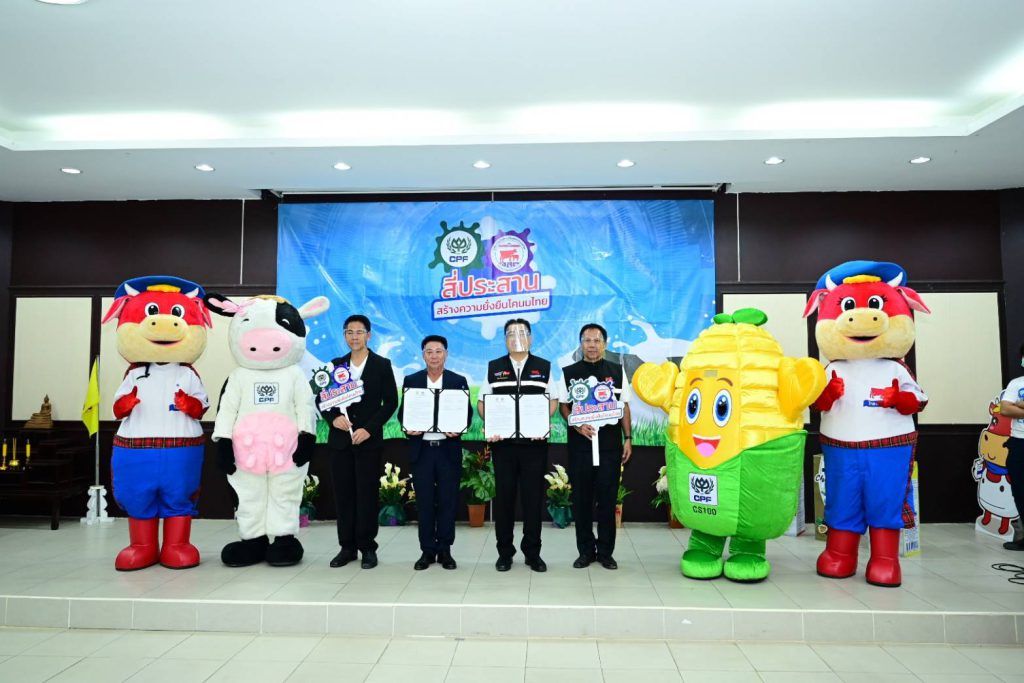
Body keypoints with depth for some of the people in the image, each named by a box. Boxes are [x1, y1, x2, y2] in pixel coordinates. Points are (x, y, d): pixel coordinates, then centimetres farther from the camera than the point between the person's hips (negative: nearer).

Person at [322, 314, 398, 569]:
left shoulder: (382, 365, 1)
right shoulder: (336, 365, 11)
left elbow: (391, 402, -3)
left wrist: (369, 429, -12)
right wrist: (333, 418, -9)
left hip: (369, 440, -3)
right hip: (340, 440, 3)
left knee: (367, 495, 1)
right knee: (343, 495, 7)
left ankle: (368, 548, 12)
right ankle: (347, 546, 18)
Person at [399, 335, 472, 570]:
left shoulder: (459, 381, 3)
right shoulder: (411, 380, 6)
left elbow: (467, 413, 3)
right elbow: (403, 412, 7)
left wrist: (458, 429, -16)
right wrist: (408, 427, -13)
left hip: (448, 449, -1)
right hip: (421, 449, 1)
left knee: (448, 501, 5)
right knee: (424, 502, 6)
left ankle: (445, 550, 17)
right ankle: (427, 550, 16)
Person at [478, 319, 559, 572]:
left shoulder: (544, 367, 7)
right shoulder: (494, 368, 8)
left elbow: (553, 400, 7)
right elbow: (482, 402, 8)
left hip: (534, 441, 0)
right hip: (503, 442, 1)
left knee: (533, 496, 4)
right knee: (504, 496, 5)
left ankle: (532, 552, 16)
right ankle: (505, 552, 17)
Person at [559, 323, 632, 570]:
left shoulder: (617, 371, 8)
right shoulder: (569, 372, 6)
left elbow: (625, 407, 10)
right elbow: (564, 406, 6)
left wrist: (628, 438, 3)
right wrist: (578, 426, -10)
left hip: (610, 444, 0)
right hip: (580, 444, 0)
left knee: (608, 499, 4)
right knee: (581, 499, 6)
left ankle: (605, 552, 17)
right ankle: (585, 551, 18)